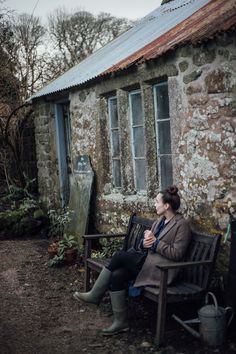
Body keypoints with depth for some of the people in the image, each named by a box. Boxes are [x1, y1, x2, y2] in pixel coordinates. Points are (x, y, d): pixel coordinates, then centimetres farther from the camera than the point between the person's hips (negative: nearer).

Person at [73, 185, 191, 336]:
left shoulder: (182, 224, -7)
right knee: (117, 275, -17)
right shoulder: (160, 221, 18)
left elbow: (177, 254, -15)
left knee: (120, 256, -18)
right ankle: (121, 322, -10)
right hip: (148, 259, 8)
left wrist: (155, 242, -15)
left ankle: (95, 295, -4)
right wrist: (144, 243, -6)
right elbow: (147, 244, 18)